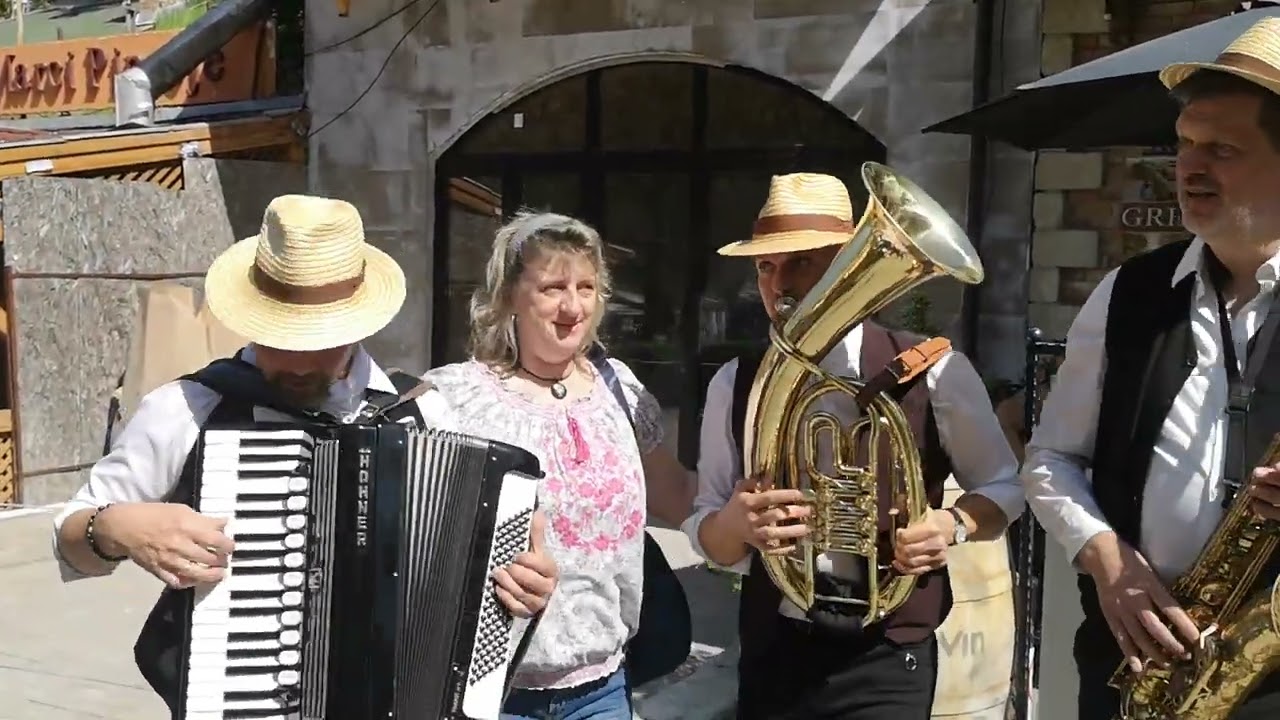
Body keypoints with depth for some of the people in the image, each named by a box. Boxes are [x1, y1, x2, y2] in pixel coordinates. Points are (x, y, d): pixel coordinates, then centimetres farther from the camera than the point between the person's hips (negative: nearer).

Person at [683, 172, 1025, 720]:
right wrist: (736, 522, -20)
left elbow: (1002, 486, 5)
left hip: (887, 661, -2)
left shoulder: (931, 370, -7)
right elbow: (706, 537, 3)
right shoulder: (733, 384, -1)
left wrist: (953, 525, -15)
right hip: (772, 655, 3)